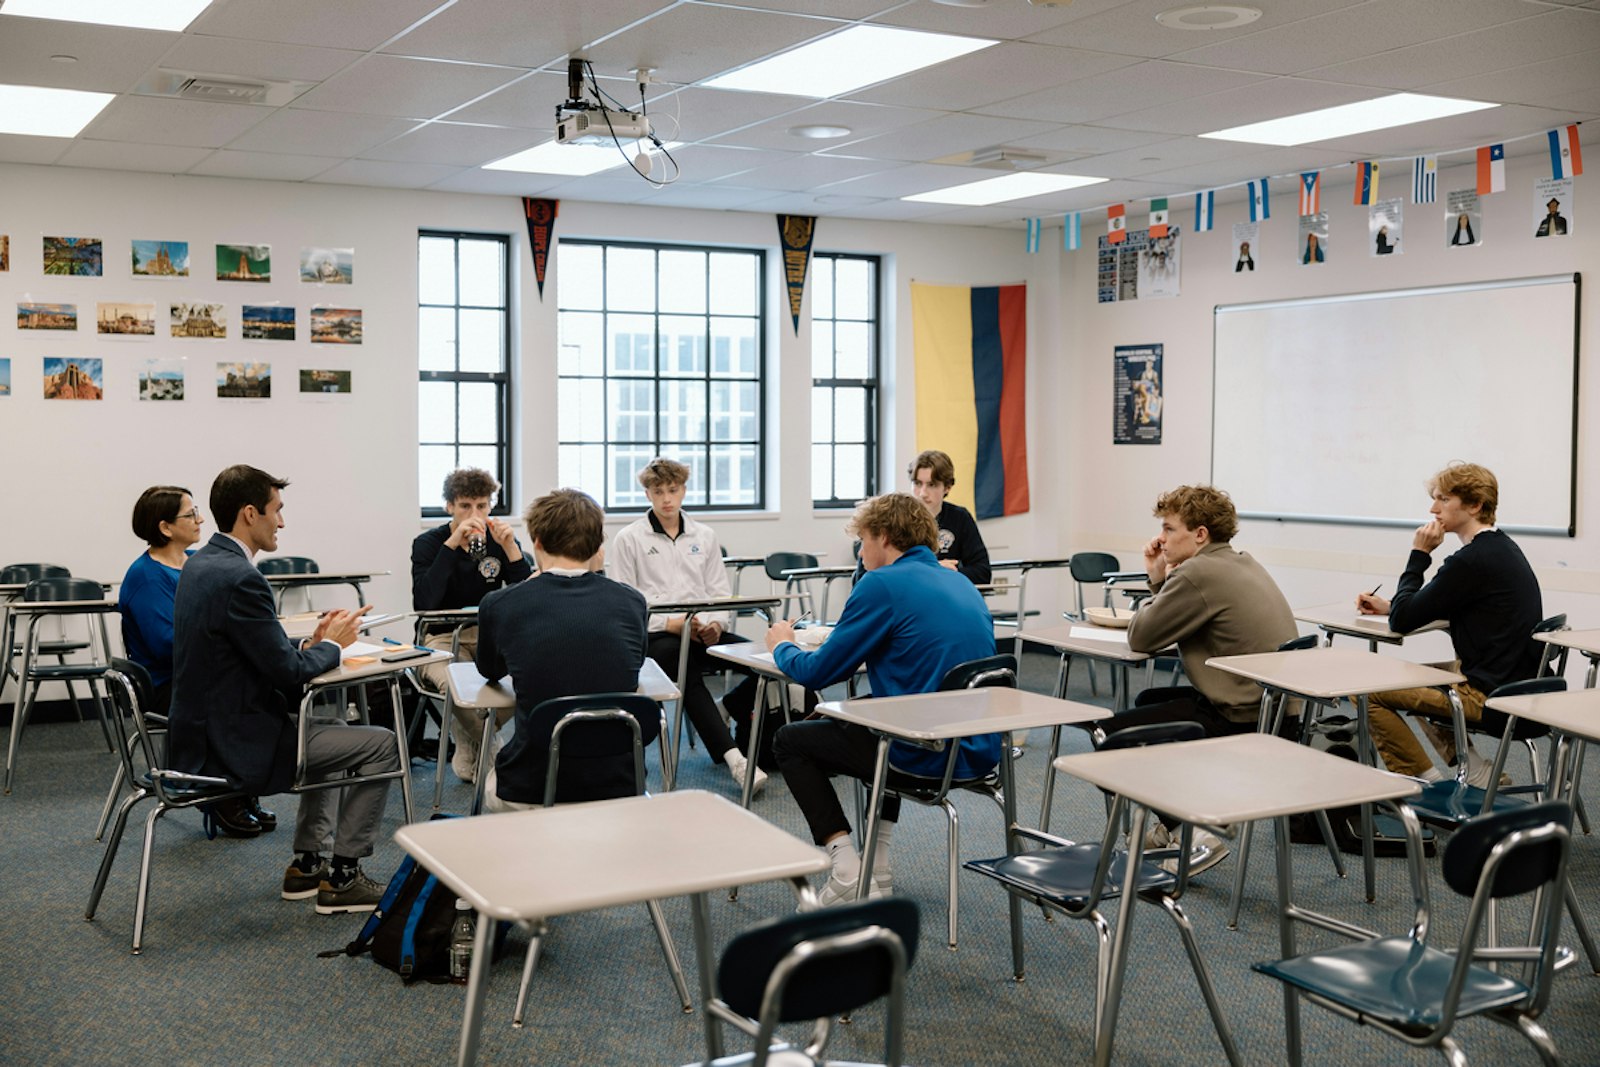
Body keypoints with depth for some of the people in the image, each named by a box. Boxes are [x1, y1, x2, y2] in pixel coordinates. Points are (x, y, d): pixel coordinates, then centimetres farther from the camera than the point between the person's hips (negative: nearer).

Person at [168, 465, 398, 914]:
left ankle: (307, 864, 29)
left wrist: (311, 644, 6)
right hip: (237, 744, -10)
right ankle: (342, 877, 6)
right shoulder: (240, 578, -23)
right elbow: (289, 675, -21)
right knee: (382, 745, -2)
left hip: (204, 730, 10)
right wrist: (332, 644, -3)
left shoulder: (202, 563, 8)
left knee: (333, 725, 30)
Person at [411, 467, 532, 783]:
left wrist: (509, 548, -18)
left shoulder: (501, 540, 5)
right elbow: (423, 604, -22)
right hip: (443, 638, -3)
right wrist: (451, 545, -26)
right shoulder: (428, 543, -4)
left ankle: (467, 745, 1)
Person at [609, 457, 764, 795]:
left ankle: (724, 710, -1)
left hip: (702, 633, 4)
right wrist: (670, 623, -15)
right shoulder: (628, 538, 4)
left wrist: (715, 624, -8)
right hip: (653, 636, -4)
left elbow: (720, 592, 15)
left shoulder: (705, 536, 17)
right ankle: (732, 757, -42)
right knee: (685, 666, -39)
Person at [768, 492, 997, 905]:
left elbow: (818, 673, -7)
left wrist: (782, 646, 15)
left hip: (926, 758, -8)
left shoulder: (883, 584, -10)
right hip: (979, 752, 8)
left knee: (790, 741, 15)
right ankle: (878, 869, 29)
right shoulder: (962, 584, 14)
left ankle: (847, 875, 3)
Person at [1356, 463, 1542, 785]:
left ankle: (1429, 785, 2)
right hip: (1514, 682, 10)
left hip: (1490, 695, -10)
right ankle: (1479, 773, 20)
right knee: (1414, 680, 31)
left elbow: (1402, 621, -15)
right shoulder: (1500, 549, 12)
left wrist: (1419, 553, -8)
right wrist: (1390, 606, 14)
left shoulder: (1472, 560, -20)